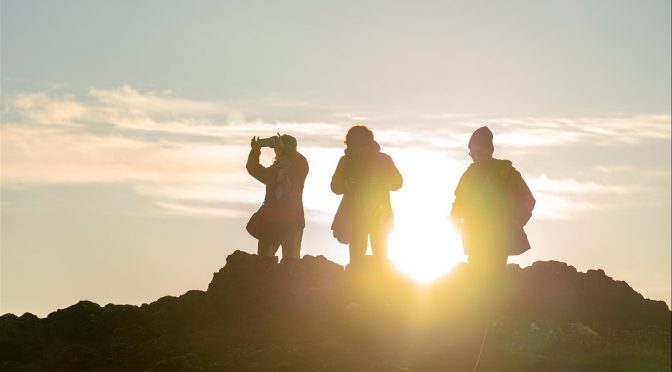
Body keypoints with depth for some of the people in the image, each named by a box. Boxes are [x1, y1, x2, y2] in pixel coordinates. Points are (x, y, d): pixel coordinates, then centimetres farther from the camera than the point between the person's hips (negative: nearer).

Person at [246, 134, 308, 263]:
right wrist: (255, 152, -3)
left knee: (291, 259, -10)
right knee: (263, 258, 1)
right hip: (270, 219, 5)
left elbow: (301, 163, -16)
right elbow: (255, 170, 12)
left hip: (291, 221, -5)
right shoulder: (274, 169, 19)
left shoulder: (299, 168, 5)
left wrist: (283, 148, -19)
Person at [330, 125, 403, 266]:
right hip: (354, 215, 1)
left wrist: (379, 183, -16)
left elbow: (397, 182, 3)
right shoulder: (346, 161, 6)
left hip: (379, 214, -1)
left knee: (380, 255, -8)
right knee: (356, 256, -7)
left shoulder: (383, 159, 3)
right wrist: (347, 185, -14)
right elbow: (335, 186, 9)